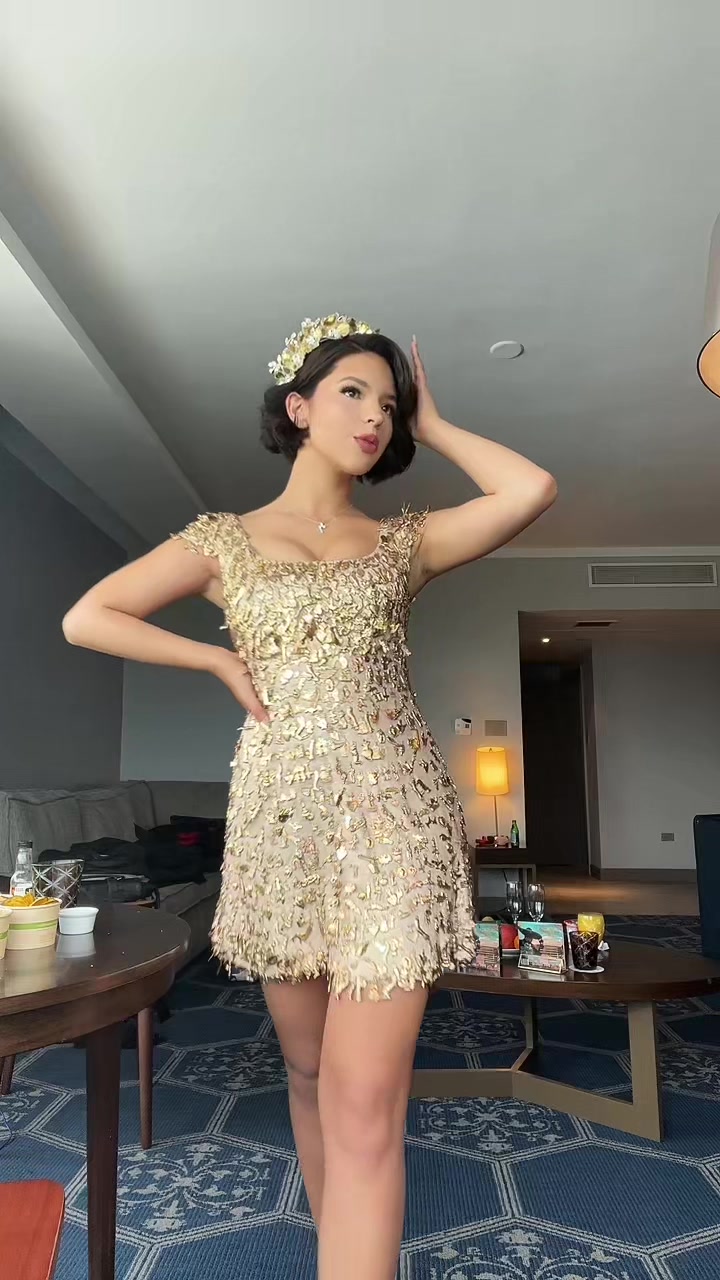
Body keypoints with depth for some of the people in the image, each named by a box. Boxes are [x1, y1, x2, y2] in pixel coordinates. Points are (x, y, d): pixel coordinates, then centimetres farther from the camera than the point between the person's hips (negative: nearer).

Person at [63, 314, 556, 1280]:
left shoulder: (405, 541, 9)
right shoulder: (224, 539, 8)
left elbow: (533, 490, -5)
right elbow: (86, 619, 5)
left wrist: (430, 425, 8)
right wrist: (224, 661, 0)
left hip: (394, 814, -1)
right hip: (279, 816, 1)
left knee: (364, 1104, -7)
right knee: (309, 1069, 17)